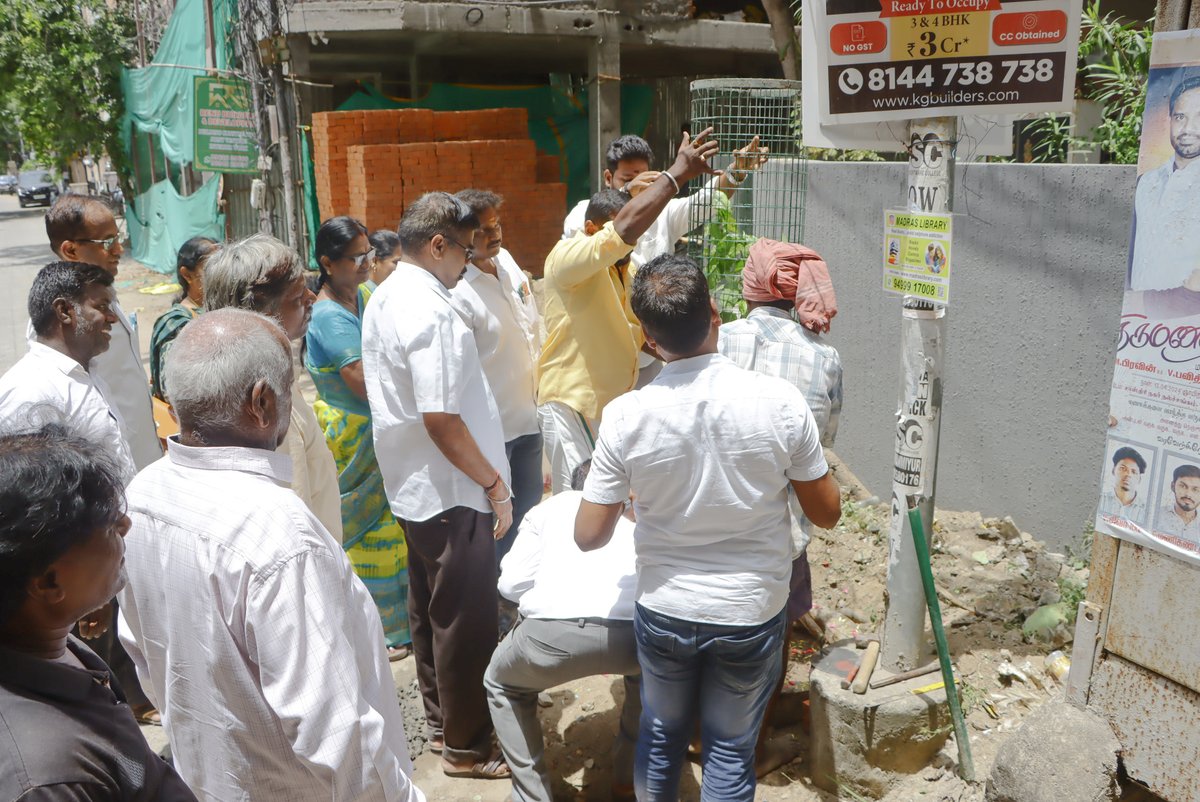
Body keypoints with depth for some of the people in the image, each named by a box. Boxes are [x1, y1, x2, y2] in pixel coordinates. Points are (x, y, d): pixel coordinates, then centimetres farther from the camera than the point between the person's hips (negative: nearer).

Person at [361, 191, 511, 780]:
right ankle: (467, 746, 20)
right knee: (466, 621, 4)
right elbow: (442, 421, -27)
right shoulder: (430, 313, -23)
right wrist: (495, 485, -17)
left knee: (429, 608, 21)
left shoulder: (384, 299, 8)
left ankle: (440, 720, 38)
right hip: (451, 493, -10)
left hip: (410, 487, 10)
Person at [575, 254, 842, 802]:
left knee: (660, 732, 26)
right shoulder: (780, 401, -19)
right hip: (751, 614, 0)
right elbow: (827, 513, -8)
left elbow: (589, 535, -11)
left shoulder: (626, 417, -19)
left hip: (663, 613, 1)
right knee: (731, 749, 19)